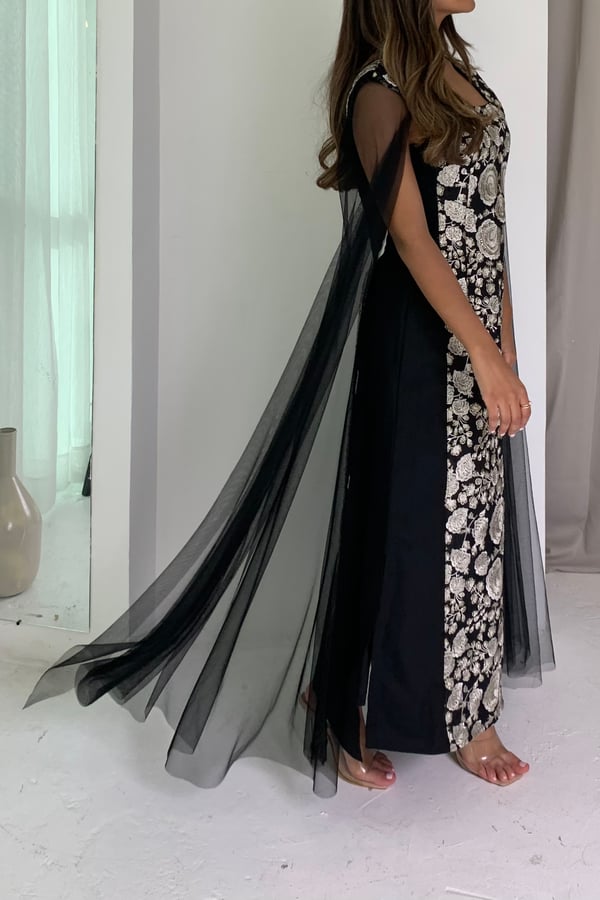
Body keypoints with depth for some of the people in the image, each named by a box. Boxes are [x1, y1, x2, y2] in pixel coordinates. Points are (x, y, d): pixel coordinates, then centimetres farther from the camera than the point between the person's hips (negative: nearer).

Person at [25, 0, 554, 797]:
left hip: (475, 330, 9)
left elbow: (486, 218, 11)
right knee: (408, 520, 0)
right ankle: (345, 713, 20)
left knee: (474, 520, 14)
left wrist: (504, 337, 9)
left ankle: (464, 711, 30)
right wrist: (486, 355, -22)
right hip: (420, 341, -8)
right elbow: (411, 237, -19)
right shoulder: (381, 89, -12)